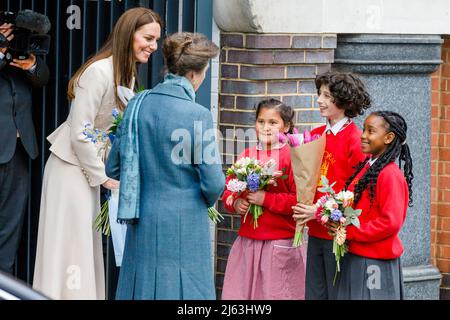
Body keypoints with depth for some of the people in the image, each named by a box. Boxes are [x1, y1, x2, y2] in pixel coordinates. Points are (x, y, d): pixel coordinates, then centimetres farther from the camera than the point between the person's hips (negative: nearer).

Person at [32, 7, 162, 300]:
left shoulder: (127, 74, 7)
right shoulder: (99, 71, -20)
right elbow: (80, 133, -21)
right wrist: (103, 177, -13)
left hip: (89, 167, 9)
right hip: (71, 167, -9)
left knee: (88, 244, 9)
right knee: (70, 245, -7)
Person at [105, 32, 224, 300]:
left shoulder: (138, 105, 0)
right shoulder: (198, 116, -15)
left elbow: (113, 168, 6)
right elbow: (213, 182, -12)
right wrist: (207, 200, 11)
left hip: (143, 224, 5)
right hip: (184, 225, -5)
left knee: (141, 288, 11)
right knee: (182, 289, 3)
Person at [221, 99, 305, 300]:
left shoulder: (291, 156, -7)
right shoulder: (246, 155, 10)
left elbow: (301, 199, -14)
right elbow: (228, 191, 15)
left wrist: (266, 199, -18)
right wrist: (235, 203, -6)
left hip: (281, 244, -5)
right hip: (247, 241, 5)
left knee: (275, 294, 1)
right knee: (238, 294, 7)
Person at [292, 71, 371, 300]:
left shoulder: (354, 139, -11)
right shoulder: (316, 135, 9)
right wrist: (302, 208, 0)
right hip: (315, 232, 7)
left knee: (337, 293, 1)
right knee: (314, 292, 11)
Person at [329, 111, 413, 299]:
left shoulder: (390, 175, -16)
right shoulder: (365, 167, 9)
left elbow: (391, 222, -21)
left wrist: (350, 232, -16)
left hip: (375, 262, -8)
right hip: (354, 257, 8)